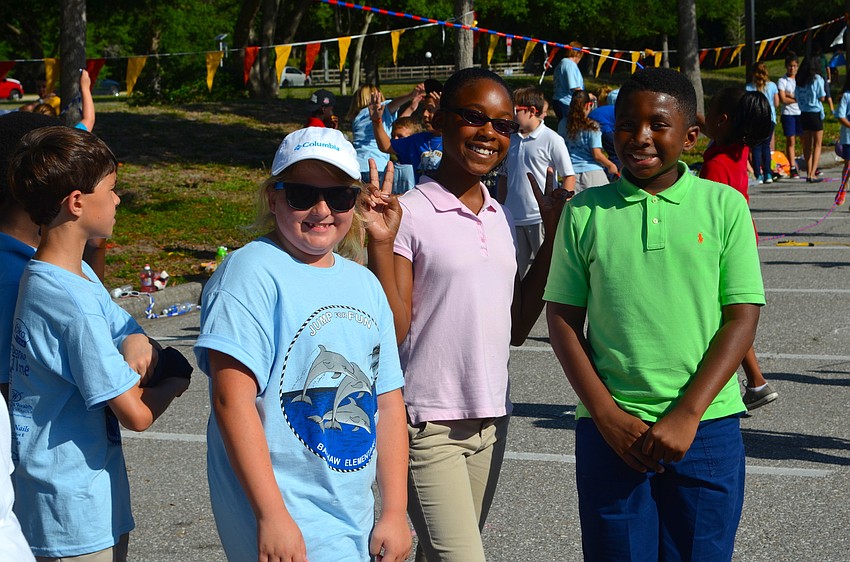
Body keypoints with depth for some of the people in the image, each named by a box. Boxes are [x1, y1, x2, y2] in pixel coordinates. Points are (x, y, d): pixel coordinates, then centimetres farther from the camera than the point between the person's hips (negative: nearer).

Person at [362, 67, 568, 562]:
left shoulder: (502, 219, 11)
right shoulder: (409, 214, -10)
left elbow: (517, 327, 14)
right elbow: (392, 331, -12)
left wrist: (553, 236, 11)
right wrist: (381, 243, -22)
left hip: (491, 419, 7)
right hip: (429, 424, -7)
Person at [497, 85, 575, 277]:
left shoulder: (552, 140, -6)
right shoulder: (512, 139, 10)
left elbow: (569, 177, -5)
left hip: (541, 218, -6)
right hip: (513, 218, 6)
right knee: (515, 273, 11)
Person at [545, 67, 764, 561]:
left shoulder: (724, 205, 1)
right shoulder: (586, 211, 3)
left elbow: (742, 318, -2)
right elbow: (563, 320, 4)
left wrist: (687, 415, -11)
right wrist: (607, 414, -6)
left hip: (707, 425, 0)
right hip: (610, 428, 0)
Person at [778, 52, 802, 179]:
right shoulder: (782, 81, 1)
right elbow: (783, 99, -9)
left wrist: (790, 96, -10)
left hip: (801, 113, 2)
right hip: (788, 114, -2)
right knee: (791, 141, -2)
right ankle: (793, 168, 0)